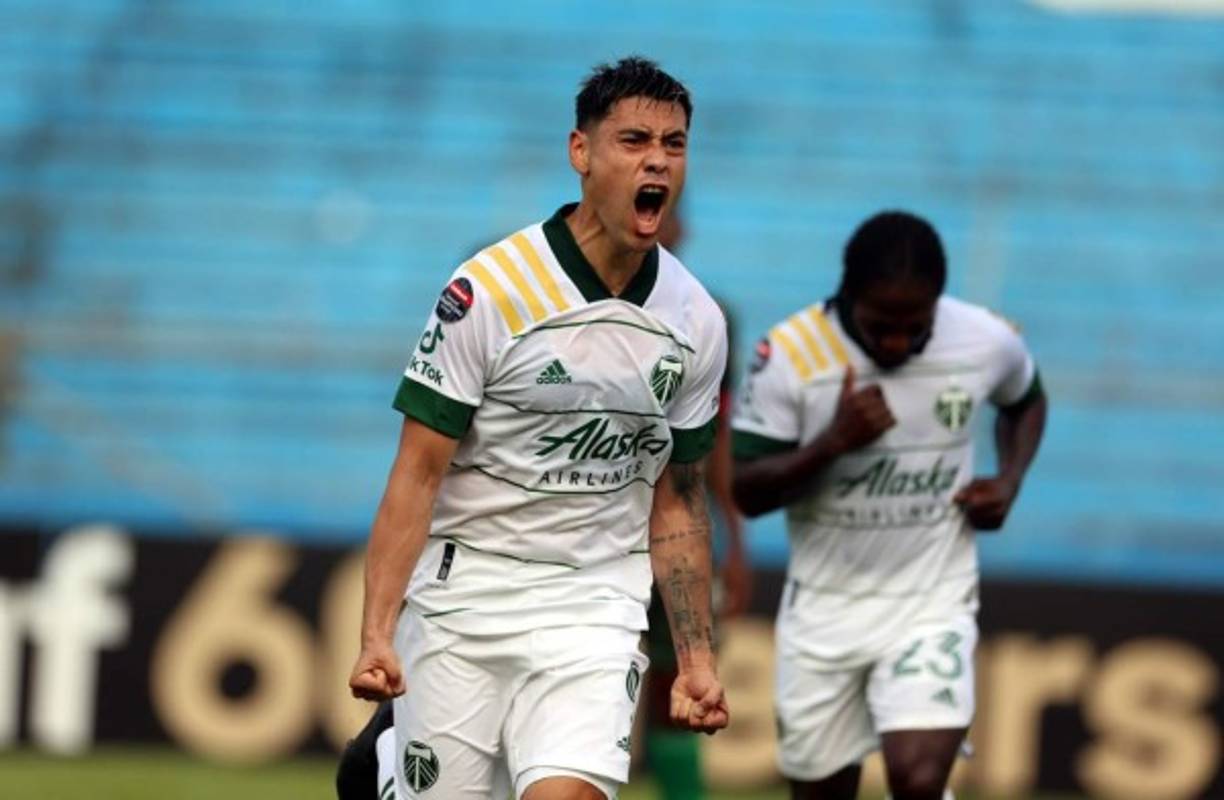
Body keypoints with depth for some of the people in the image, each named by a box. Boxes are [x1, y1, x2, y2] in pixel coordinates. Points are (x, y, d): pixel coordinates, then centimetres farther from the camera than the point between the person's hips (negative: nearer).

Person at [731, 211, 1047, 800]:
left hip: (933, 603, -1)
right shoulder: (790, 353, -15)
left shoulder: (989, 343, -9)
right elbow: (747, 493, -11)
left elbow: (1026, 401, 16)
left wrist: (1009, 480, -2)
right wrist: (833, 442, -27)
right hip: (824, 609, 1)